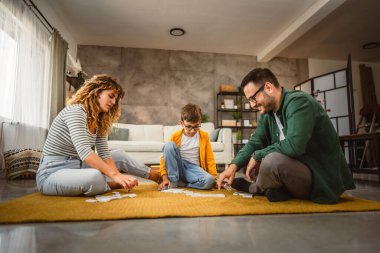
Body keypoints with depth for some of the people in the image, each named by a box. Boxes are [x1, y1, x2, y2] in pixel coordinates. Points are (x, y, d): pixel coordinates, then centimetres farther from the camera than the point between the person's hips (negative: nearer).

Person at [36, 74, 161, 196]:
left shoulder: (99, 122, 6)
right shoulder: (75, 110, -20)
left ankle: (156, 175, 21)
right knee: (96, 178, -36)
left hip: (77, 167, 9)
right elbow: (84, 152, -32)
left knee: (120, 155, 11)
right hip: (52, 173, -8)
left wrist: (118, 175, -16)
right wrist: (115, 175, -37)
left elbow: (104, 154, -1)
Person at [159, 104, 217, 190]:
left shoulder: (204, 136, 1)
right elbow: (165, 156, -3)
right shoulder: (176, 136, -2)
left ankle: (180, 183, -11)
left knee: (209, 180, -32)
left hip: (193, 168, 0)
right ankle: (173, 181, -15)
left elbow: (210, 159, 5)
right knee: (169, 144, -24)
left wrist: (214, 178, -3)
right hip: (178, 167, 0)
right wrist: (165, 178, -14)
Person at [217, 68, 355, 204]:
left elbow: (293, 145, -33)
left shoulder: (298, 101, -20)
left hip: (323, 176, -8)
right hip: (297, 167, 8)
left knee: (273, 161, -32)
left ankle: (253, 188, -3)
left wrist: (257, 155, -19)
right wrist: (234, 165, -7)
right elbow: (254, 142, 8)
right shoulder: (267, 113, 4)